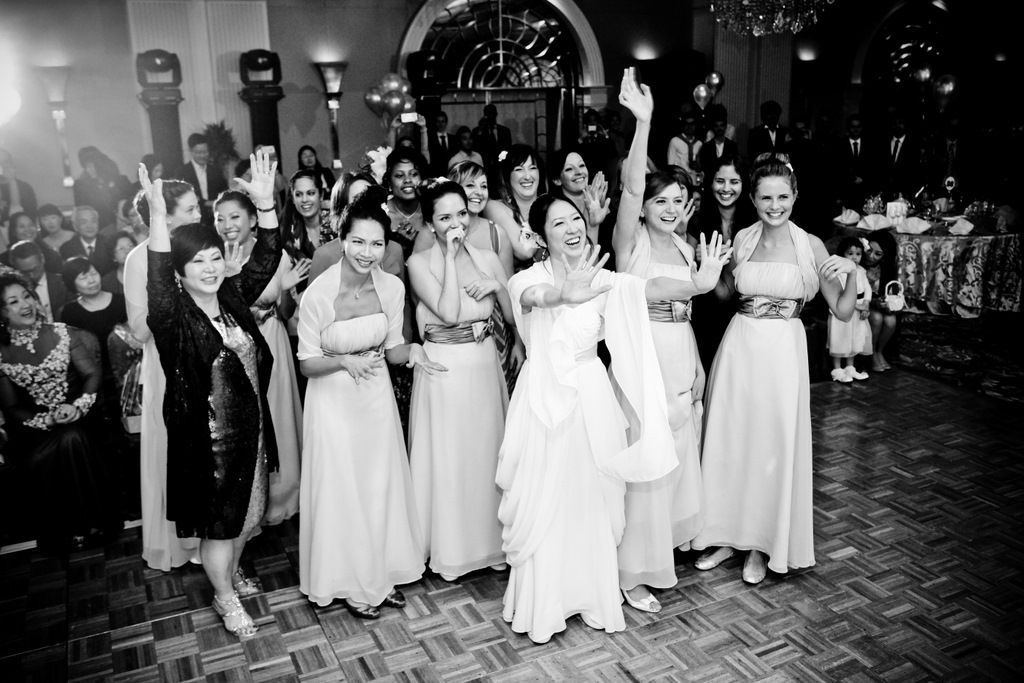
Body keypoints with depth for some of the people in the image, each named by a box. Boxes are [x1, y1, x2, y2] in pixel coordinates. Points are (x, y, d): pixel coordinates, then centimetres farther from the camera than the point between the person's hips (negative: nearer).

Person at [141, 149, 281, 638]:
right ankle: (226, 599, 32)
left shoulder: (233, 297, -1)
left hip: (249, 428, 6)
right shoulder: (173, 316, -17)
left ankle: (232, 574, 49)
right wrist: (157, 216, -47)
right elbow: (157, 282, -37)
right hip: (208, 437, -6)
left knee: (245, 513, 22)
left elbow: (266, 260, -6)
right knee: (217, 522, 10)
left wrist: (265, 204, -19)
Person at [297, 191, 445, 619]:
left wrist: (411, 352, -20)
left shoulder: (392, 287, -11)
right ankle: (352, 582, 30)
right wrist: (345, 361, -29)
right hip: (334, 400, -4)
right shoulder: (319, 293, -22)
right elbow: (307, 363, -12)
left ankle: (384, 572, 37)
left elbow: (392, 349, 1)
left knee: (383, 486, 15)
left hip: (376, 395, 4)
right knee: (342, 490, 9)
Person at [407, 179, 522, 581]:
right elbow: (449, 313, -22)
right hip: (443, 370, -4)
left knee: (487, 454, 14)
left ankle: (489, 539, 34)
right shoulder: (420, 263, -8)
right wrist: (450, 256, -18)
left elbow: (514, 317, 5)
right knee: (446, 459, 7)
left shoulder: (487, 259, 3)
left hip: (485, 367, 4)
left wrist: (496, 285, -12)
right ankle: (449, 548, 26)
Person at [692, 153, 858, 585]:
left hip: (783, 352, -2)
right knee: (729, 442, 9)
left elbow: (842, 312, -4)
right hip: (739, 348, 3)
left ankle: (762, 545, 26)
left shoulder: (810, 245, -3)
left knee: (774, 447, 6)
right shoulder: (742, 239, 3)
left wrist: (852, 273, -18)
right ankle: (726, 536, 28)